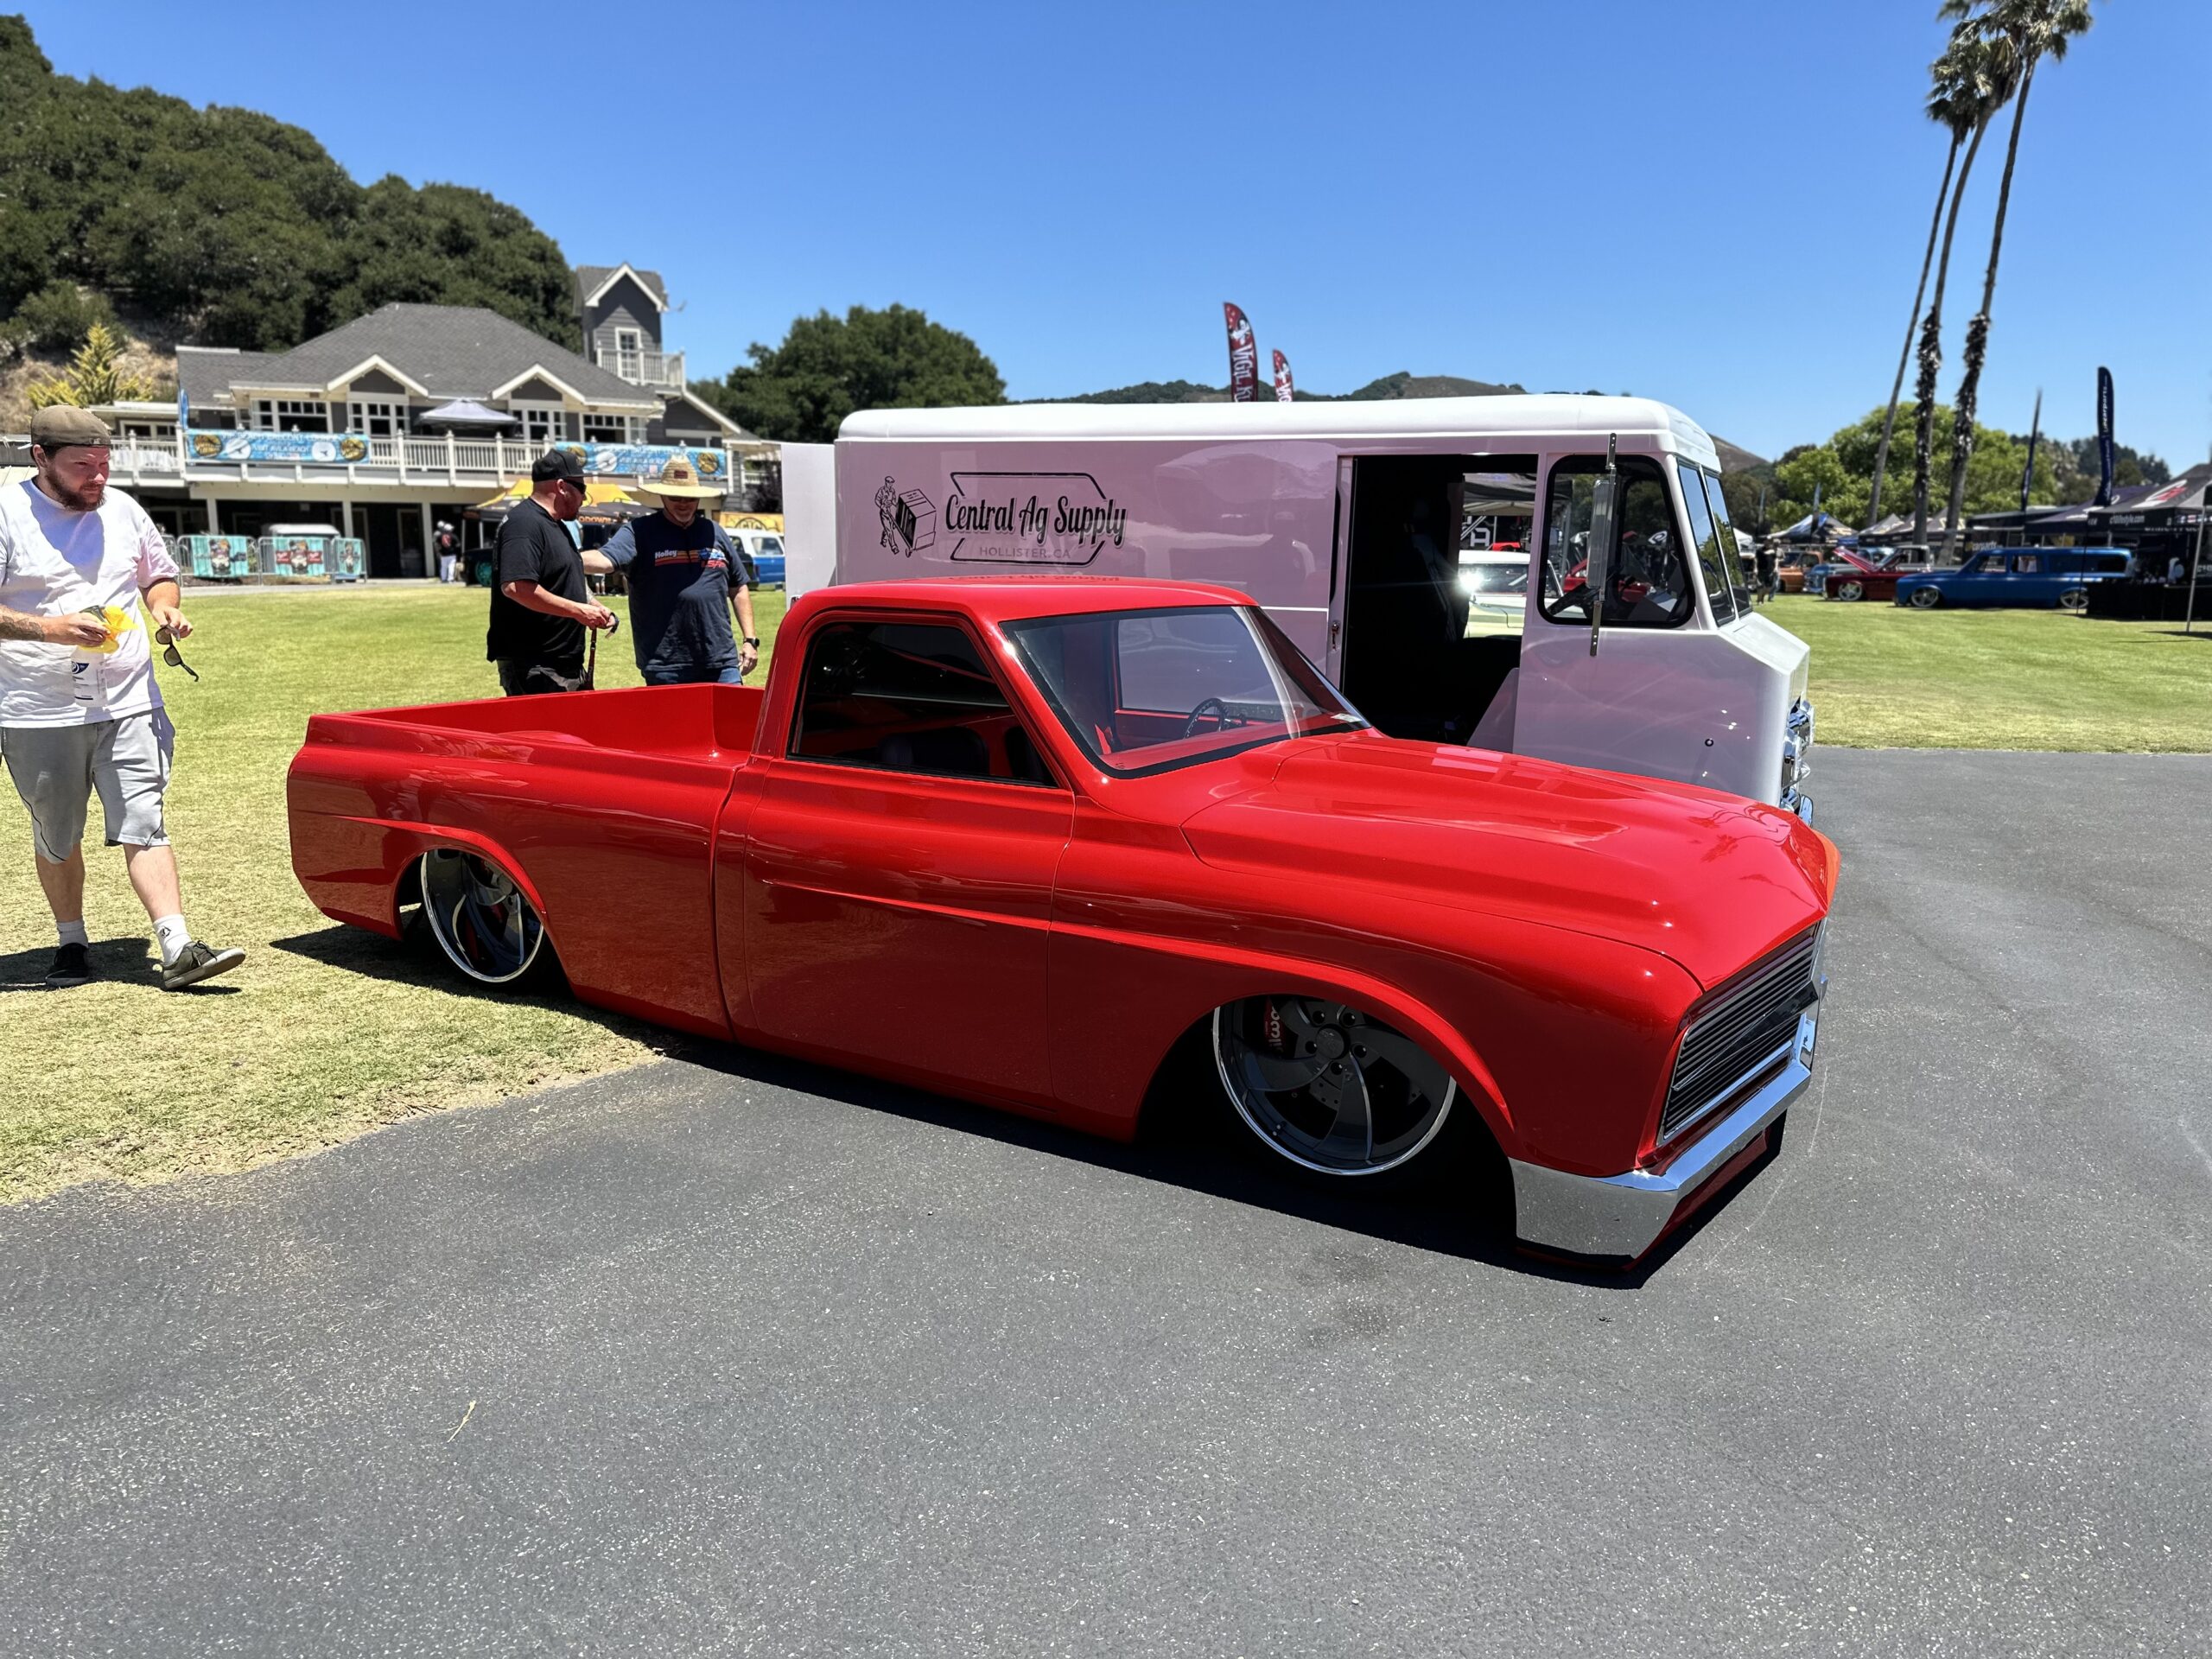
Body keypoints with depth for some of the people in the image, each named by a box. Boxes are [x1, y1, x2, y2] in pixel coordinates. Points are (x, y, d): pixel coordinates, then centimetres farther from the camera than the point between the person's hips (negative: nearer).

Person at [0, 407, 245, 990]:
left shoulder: (123, 510, 8)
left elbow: (160, 576, 23)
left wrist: (165, 609, 2)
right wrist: (49, 628, -22)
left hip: (129, 704, 2)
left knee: (143, 827, -7)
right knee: (56, 838, 13)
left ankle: (179, 949, -13)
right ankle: (72, 944, 30)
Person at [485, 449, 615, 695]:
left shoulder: (557, 526, 19)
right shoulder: (524, 523, -14)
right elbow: (515, 587, -28)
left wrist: (595, 608, 11)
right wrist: (578, 611, -22)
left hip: (568, 664, 11)